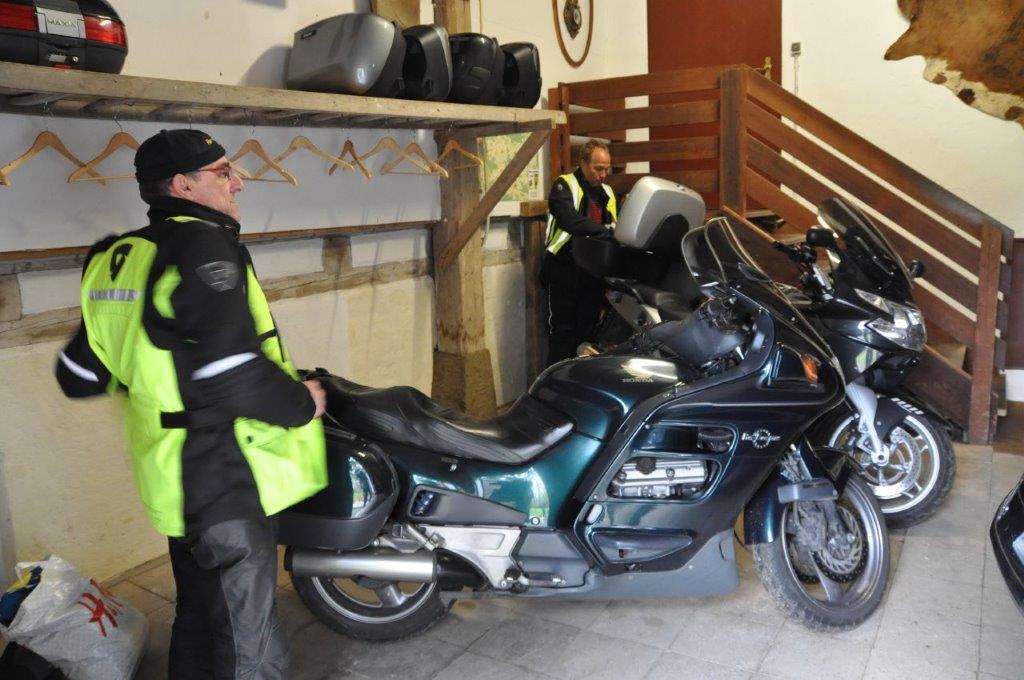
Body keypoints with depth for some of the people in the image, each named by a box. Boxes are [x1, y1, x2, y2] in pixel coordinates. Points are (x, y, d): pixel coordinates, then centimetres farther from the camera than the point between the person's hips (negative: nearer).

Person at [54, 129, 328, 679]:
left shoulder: (117, 258, 8)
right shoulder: (203, 247, -19)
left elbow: (79, 376, 13)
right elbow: (236, 379, -29)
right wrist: (302, 403, -11)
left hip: (174, 479, 9)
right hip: (228, 479, -9)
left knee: (199, 620, 26)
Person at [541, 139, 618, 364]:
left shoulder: (606, 192, 15)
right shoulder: (564, 186, -6)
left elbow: (615, 228, 11)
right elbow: (571, 220, -24)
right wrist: (605, 230, -31)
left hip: (593, 270, 6)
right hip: (564, 269, -6)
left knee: (588, 331, 10)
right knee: (562, 331, -2)